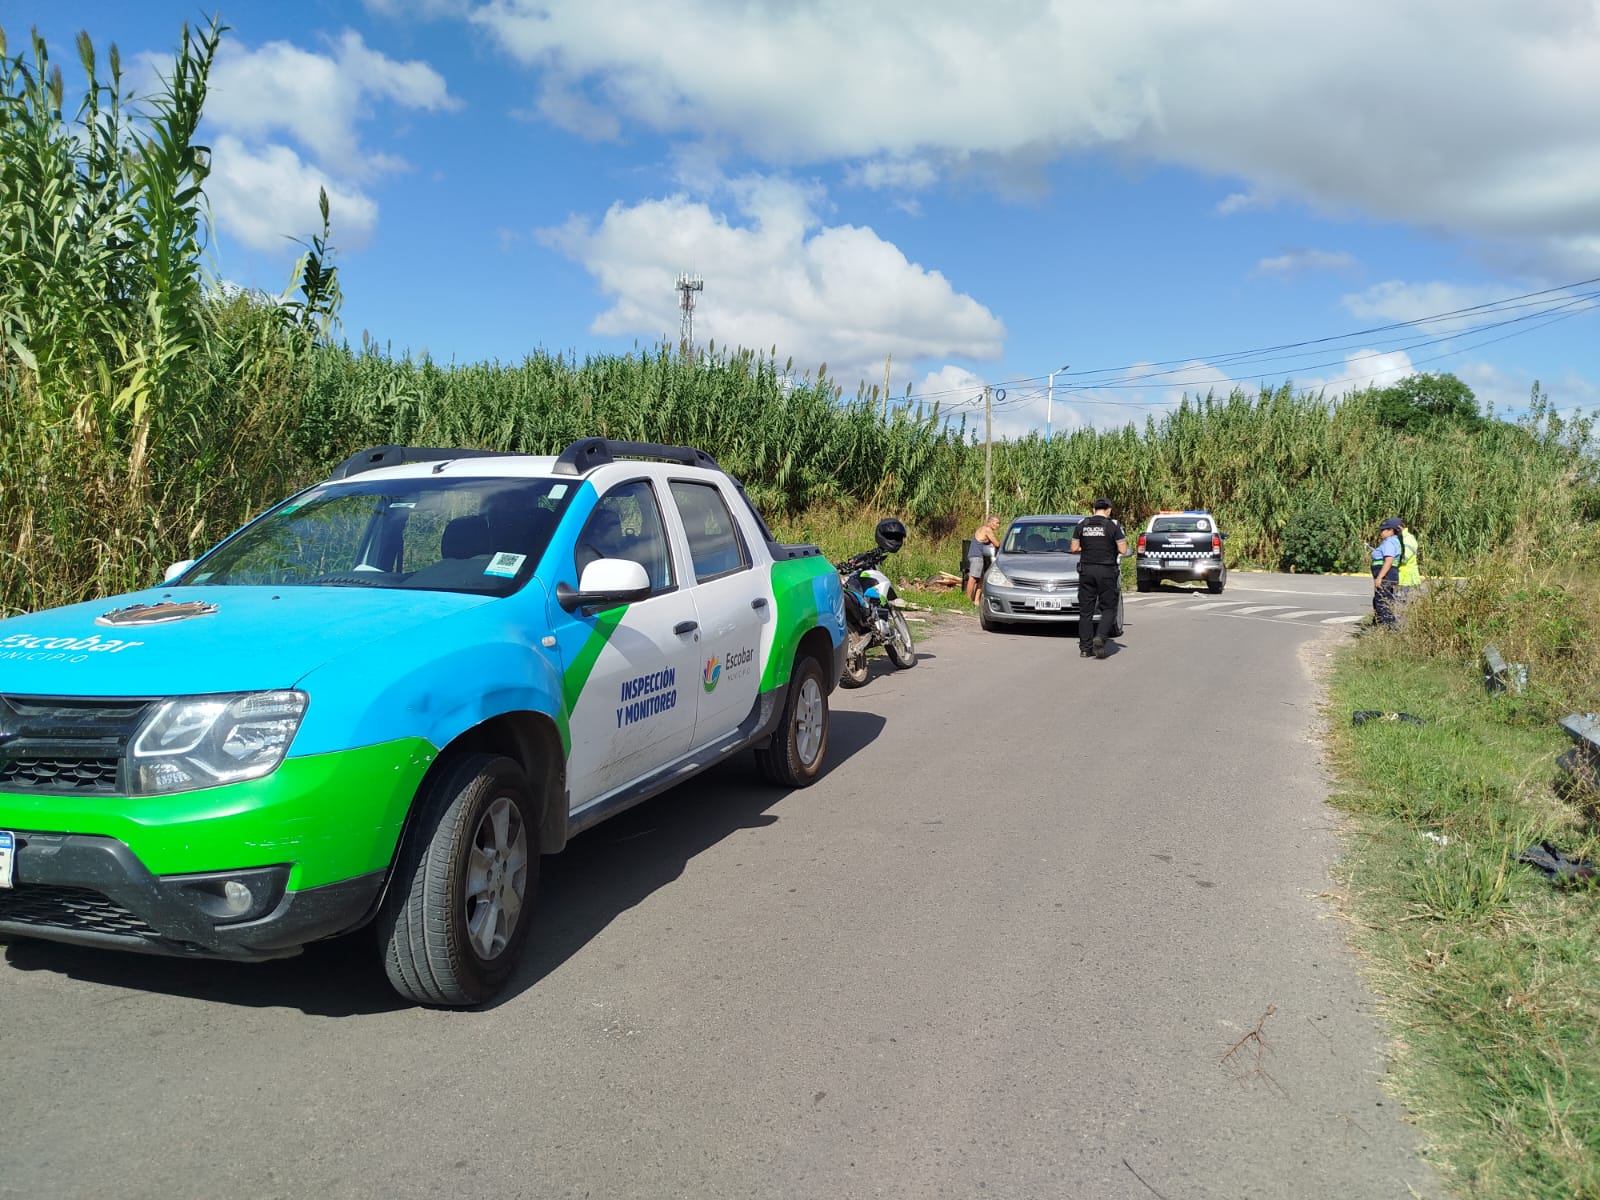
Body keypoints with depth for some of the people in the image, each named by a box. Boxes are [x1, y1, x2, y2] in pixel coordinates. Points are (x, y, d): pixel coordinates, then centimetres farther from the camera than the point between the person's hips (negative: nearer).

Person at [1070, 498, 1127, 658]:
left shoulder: (1082, 524, 4)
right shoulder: (1113, 525, -5)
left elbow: (1073, 548, 5)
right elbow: (1123, 550, -6)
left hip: (1086, 570, 3)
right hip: (1106, 571, -3)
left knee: (1085, 610, 7)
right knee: (1108, 608, 5)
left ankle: (1085, 648, 7)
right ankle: (1100, 637, -18)